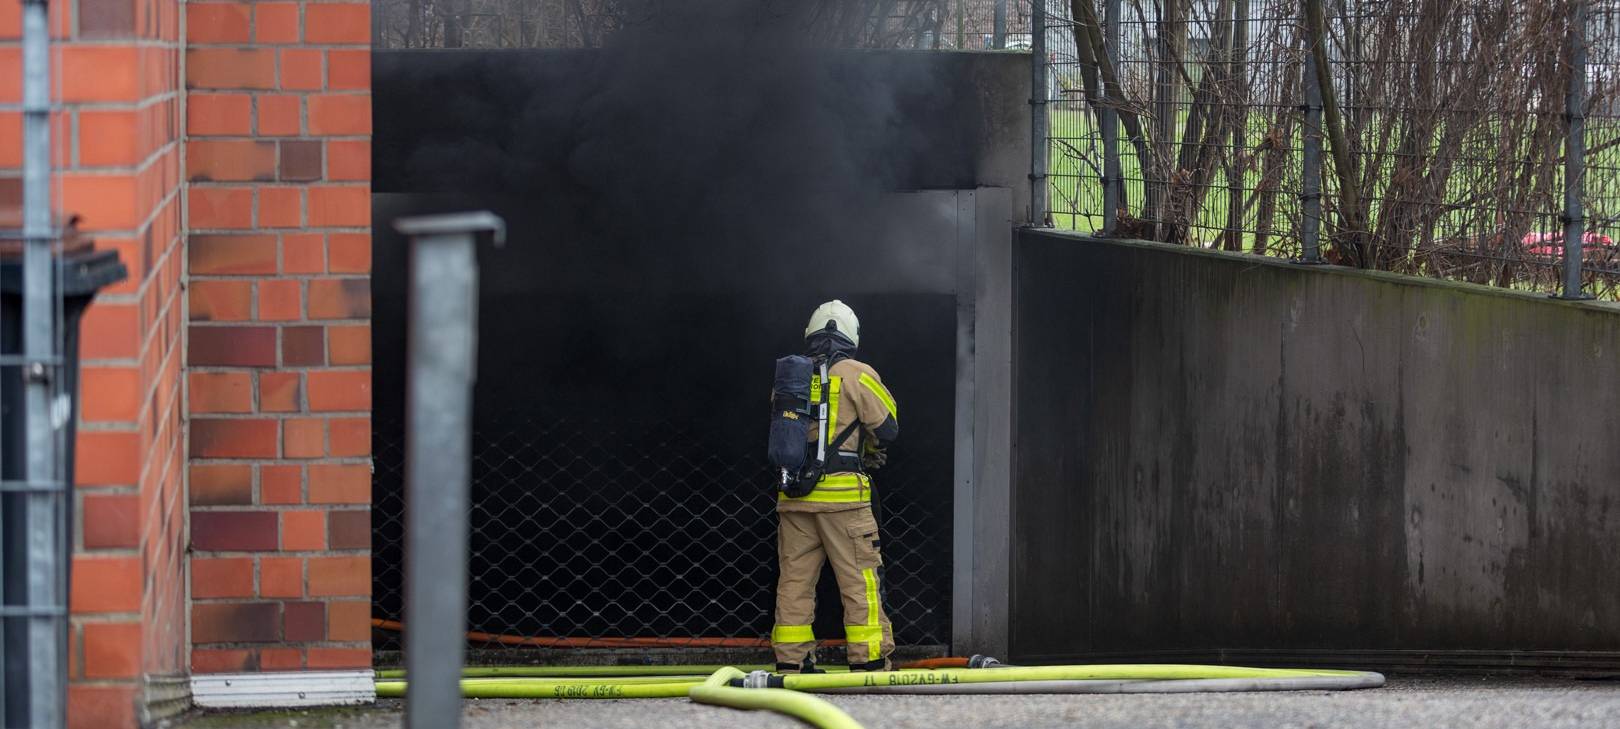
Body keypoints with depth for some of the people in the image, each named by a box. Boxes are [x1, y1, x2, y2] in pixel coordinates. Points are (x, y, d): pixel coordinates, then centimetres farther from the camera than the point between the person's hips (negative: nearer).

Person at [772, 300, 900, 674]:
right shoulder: (856, 375, -2)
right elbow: (887, 428, -2)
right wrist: (869, 449, 22)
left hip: (794, 497, 4)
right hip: (842, 495, -4)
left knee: (794, 578, 8)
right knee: (860, 578, -1)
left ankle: (791, 660, 7)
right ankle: (870, 661, -4)